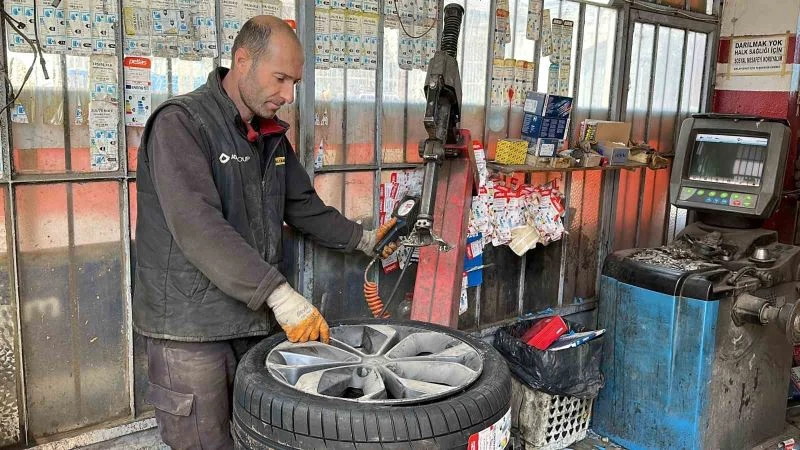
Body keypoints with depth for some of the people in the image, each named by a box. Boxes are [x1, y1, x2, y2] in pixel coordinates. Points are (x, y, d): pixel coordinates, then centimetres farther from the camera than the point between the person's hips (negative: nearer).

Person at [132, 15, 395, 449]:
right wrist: (280, 295, -29)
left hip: (250, 321, 7)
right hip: (190, 329, -7)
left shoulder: (272, 136, 10)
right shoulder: (180, 123, -14)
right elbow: (199, 228, -26)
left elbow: (303, 205, 20)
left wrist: (364, 239, 8)